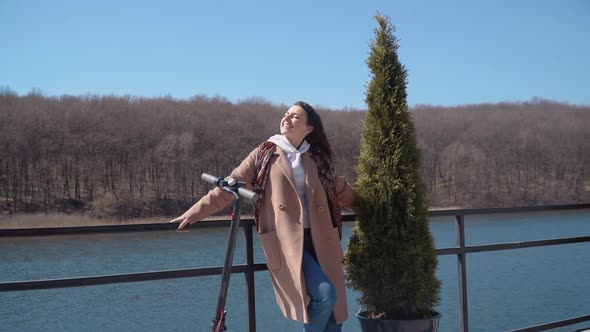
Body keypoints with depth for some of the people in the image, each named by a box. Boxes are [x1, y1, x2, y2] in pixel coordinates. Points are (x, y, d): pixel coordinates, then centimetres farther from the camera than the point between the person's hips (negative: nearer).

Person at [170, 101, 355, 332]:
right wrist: (194, 213, -4)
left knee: (335, 300, 0)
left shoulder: (317, 158, 12)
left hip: (319, 241, 4)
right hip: (287, 241, -4)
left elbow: (341, 190, 28)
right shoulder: (265, 154, 3)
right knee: (325, 294, -21)